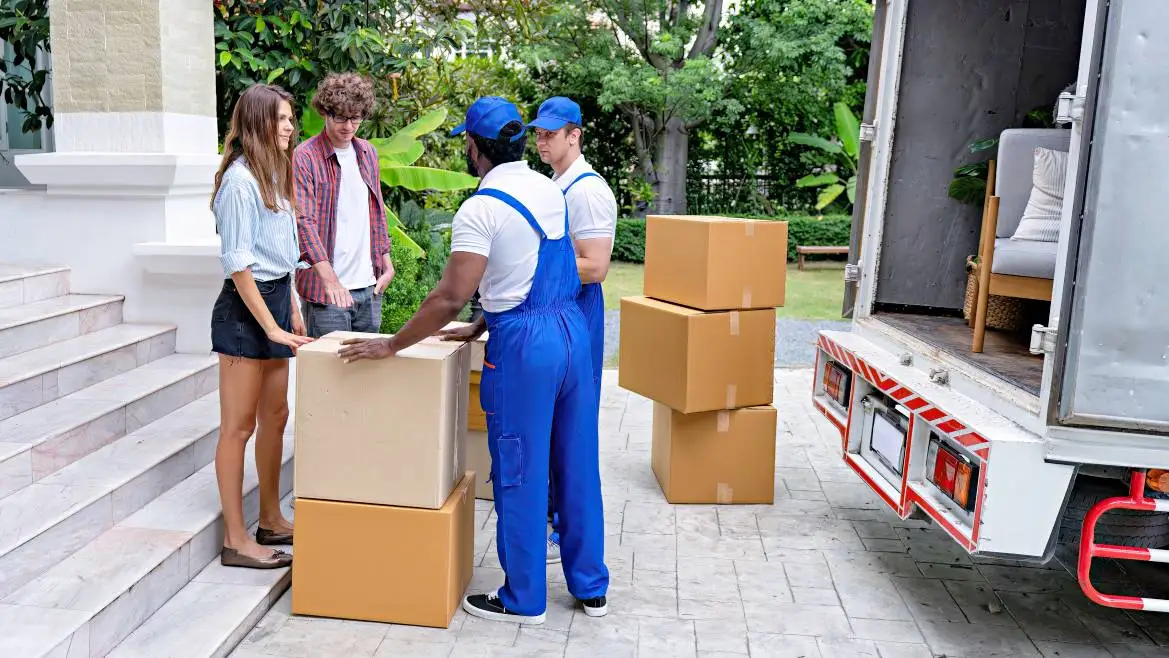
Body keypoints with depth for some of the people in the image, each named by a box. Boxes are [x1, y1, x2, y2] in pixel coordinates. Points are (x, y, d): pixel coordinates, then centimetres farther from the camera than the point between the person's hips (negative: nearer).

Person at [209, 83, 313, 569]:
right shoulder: (240, 179, -15)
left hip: (276, 300, 9)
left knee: (275, 417, 15)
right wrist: (271, 327, -18)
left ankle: (272, 521, 28)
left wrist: (292, 311, 16)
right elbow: (238, 264, -18)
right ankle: (236, 540, 8)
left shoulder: (275, 174, 12)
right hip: (245, 310, -9)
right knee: (239, 426, -1)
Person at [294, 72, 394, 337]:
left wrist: (386, 264, 13)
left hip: (369, 286, 6)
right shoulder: (304, 157, -8)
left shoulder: (368, 153, 12)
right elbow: (304, 222, -17)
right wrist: (330, 279, -27)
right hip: (326, 289, -6)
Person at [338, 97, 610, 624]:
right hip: (572, 328, 8)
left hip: (524, 344, -8)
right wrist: (480, 328, 22)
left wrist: (390, 346, -8)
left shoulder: (480, 210, -14)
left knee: (519, 475, 6)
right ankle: (591, 588, 28)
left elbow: (450, 298, -18)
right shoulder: (551, 190, 10)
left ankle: (524, 600, 20)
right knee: (577, 465, 15)